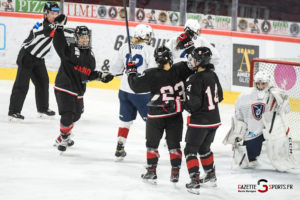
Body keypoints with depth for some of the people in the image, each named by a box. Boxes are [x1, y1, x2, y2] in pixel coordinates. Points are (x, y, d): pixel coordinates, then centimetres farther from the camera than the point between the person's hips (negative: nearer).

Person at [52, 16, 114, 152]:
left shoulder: (90, 55, 11)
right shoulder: (70, 49, -9)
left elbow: (90, 74, 18)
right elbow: (58, 44, -27)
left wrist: (101, 76, 3)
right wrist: (60, 27, -33)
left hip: (78, 90, 7)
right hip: (64, 88, -7)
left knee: (76, 115, 20)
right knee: (67, 115, -14)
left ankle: (64, 136, 42)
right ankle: (63, 138, 8)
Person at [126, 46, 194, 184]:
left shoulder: (152, 75, -18)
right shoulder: (179, 70, -11)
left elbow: (136, 85, -12)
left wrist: (131, 72, 3)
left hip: (156, 116, -2)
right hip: (175, 115, 2)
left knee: (152, 143, 15)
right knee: (174, 144, 14)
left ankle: (151, 171, 19)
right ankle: (175, 172, 12)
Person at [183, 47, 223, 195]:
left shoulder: (194, 80, -21)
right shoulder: (213, 75, 3)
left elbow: (194, 103, -22)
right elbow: (219, 97, 13)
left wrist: (185, 105, -2)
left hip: (200, 121, -8)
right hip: (214, 120, 8)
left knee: (190, 150, 3)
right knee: (204, 148, 25)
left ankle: (195, 181, -5)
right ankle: (211, 177, 33)